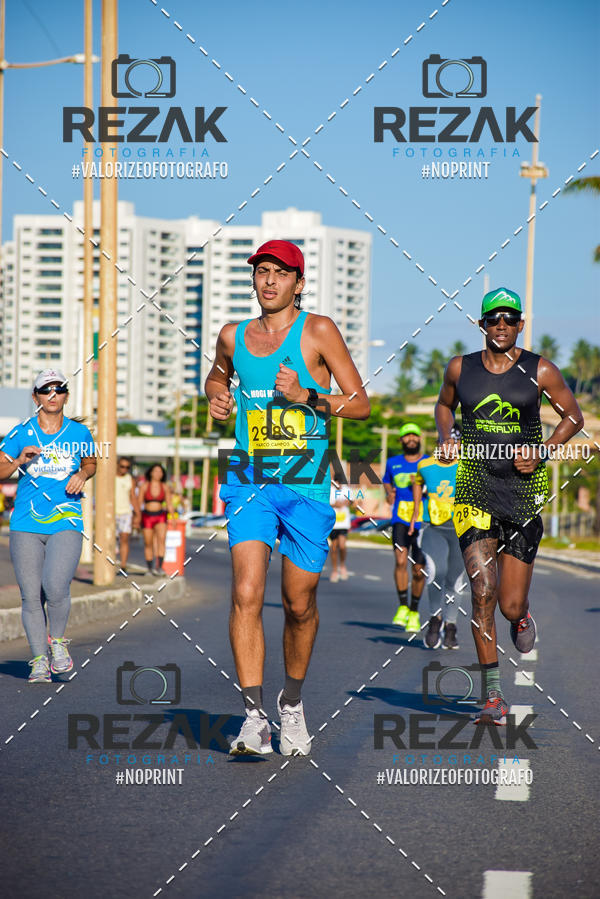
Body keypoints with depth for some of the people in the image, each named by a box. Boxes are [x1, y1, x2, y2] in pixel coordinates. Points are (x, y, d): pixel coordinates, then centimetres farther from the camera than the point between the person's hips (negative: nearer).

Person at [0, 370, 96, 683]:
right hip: (26, 526, 1)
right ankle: (39, 660, 12)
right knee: (31, 595, -1)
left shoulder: (79, 433, 6)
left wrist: (82, 475, 1)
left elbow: (90, 463, 23)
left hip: (66, 524, -1)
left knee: (56, 586, -20)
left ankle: (58, 640, 7)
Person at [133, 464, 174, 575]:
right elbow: (138, 503, 0)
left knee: (161, 539, -22)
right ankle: (150, 568, 20)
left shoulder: (165, 487, 2)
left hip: (160, 517, 0)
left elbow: (169, 504, 5)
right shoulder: (144, 486, -2)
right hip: (147, 517, 0)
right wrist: (137, 517, -6)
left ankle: (159, 566, -24)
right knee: (148, 544, 5)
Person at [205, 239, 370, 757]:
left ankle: (292, 703, 32)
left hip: (306, 485, -2)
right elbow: (217, 376, 32)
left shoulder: (318, 331, -2)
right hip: (250, 482, 2)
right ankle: (254, 718, -17)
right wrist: (216, 397, 9)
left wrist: (307, 397, -17)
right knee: (247, 594, -16)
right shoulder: (234, 336, 9)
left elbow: (361, 404, -2)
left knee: (299, 605, 7)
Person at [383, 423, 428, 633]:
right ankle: (402, 606, -8)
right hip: (400, 519, 0)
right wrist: (389, 493, 4)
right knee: (401, 560, -20)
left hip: (423, 521, 0)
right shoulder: (393, 463, 10)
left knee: (419, 570, 3)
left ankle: (414, 611, 21)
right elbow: (387, 482, 26)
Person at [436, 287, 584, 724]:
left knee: (511, 605, 1)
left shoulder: (540, 371, -1)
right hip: (475, 486, 1)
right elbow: (445, 405, 24)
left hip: (524, 488, 0)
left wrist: (542, 452, -7)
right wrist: (446, 439, 4)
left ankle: (522, 614, 43)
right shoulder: (460, 368, 4)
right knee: (483, 592, -14)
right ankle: (494, 696, -7)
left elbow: (573, 416, 8)